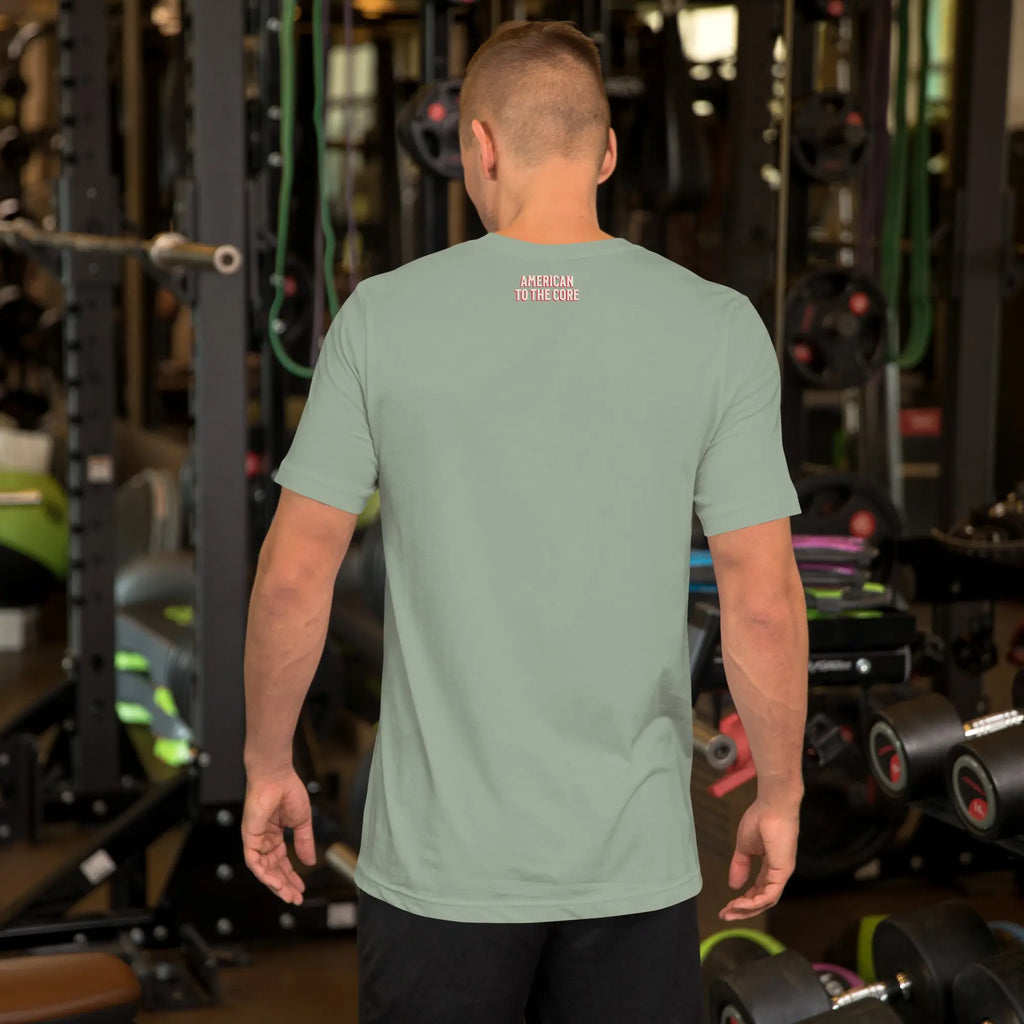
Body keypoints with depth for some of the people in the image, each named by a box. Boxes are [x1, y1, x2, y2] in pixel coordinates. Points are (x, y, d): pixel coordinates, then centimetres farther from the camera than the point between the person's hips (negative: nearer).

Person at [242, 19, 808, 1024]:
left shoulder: (383, 317, -6)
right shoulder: (717, 328, -7)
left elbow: (294, 575, -4)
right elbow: (763, 601, -7)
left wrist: (267, 765, 10)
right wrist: (779, 795, 6)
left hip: (439, 858, 0)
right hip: (634, 863, 0)